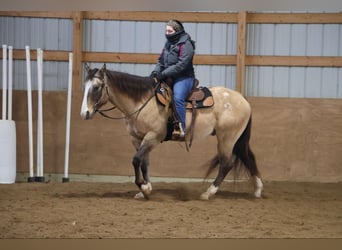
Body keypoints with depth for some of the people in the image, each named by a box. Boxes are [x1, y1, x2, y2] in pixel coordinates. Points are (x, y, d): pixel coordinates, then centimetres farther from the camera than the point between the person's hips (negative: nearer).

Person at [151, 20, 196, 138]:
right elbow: (161, 60, 17)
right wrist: (156, 71, -4)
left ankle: (183, 127, -30)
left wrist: (164, 73, -24)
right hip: (168, 78, 9)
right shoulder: (168, 43, 14)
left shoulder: (185, 44, -12)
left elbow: (181, 64, -21)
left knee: (178, 98, -32)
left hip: (183, 78, -9)